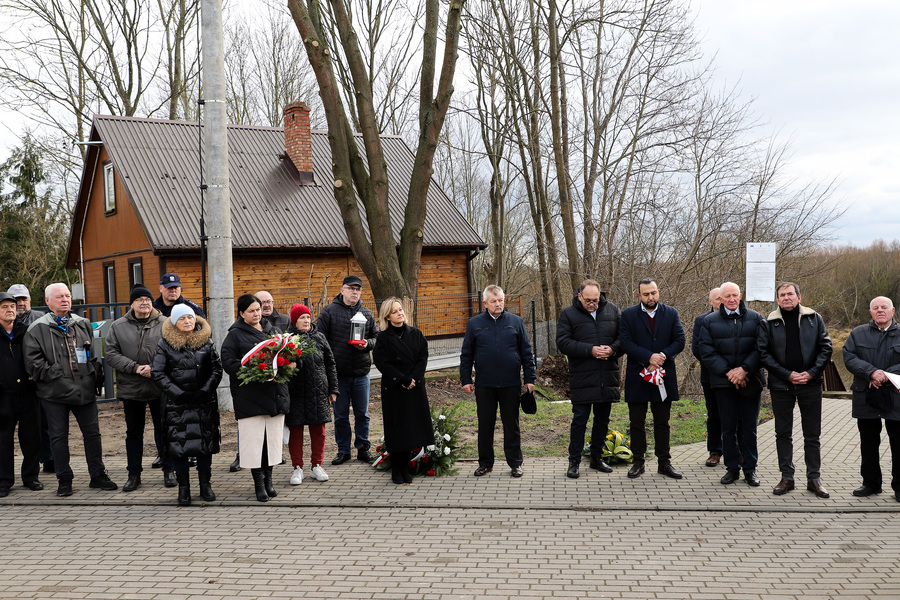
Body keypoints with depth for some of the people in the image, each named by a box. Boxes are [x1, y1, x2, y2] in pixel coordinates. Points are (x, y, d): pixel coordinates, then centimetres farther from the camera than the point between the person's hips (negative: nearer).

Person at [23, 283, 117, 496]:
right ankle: (64, 479, 17)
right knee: (59, 437, 5)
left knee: (92, 433, 7)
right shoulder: (37, 328, -1)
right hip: (55, 393, -3)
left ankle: (97, 475, 18)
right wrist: (53, 374, -12)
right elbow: (33, 362, -6)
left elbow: (93, 355, 17)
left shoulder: (83, 324, 12)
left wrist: (93, 376, 5)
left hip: (85, 390, 3)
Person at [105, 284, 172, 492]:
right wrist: (135, 368, -15)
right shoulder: (118, 326, 4)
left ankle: (169, 471, 20)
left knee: (163, 430, 8)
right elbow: (111, 355, -2)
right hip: (130, 388, 2)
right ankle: (134, 474, 21)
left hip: (159, 388, -1)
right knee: (133, 432, 11)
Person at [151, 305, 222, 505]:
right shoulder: (165, 344, 0)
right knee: (177, 443, -2)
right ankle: (183, 487, 10)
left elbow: (217, 369, 5)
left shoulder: (206, 341, 5)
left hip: (204, 402, 2)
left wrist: (206, 390, -9)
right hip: (176, 403, -1)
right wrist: (178, 393, -12)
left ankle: (205, 485, 18)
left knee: (205, 441, 5)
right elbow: (158, 373, -3)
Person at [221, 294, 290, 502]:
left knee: (273, 437, 8)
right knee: (253, 438, -3)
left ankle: (268, 478, 20)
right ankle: (258, 482, 7)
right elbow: (228, 363, -8)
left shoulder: (271, 331, 16)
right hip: (249, 396, -5)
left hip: (274, 393, 5)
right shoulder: (235, 335, 1)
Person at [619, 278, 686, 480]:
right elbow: (626, 343, -10)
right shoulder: (628, 315, 0)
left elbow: (679, 341, -1)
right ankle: (638, 462, 14)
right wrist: (649, 357, -19)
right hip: (637, 378, -1)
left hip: (664, 377, 2)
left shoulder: (671, 314, 6)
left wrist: (662, 356, -16)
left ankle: (664, 463, 16)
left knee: (662, 423, 9)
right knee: (637, 423, 5)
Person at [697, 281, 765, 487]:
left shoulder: (755, 318, 5)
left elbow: (761, 348, -2)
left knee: (749, 427, 5)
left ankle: (750, 468, 15)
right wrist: (728, 372, -11)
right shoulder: (709, 321, 5)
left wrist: (744, 369, -14)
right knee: (728, 427, 6)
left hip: (750, 381, 0)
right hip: (723, 382, 0)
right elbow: (706, 351, -1)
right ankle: (732, 468, 15)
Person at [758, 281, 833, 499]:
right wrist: (787, 374, -11)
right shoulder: (769, 323, 1)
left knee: (812, 435, 6)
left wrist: (811, 373, -10)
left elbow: (826, 348, 2)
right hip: (781, 386, 0)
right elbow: (764, 353, -3)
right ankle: (786, 477, 16)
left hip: (810, 384, 0)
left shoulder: (814, 319, 3)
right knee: (783, 434, 7)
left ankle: (814, 478, 15)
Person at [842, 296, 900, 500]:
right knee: (868, 444, 11)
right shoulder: (858, 334, 9)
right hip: (866, 399, 2)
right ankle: (871, 483, 23)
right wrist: (872, 372, -17)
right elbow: (849, 357, -4)